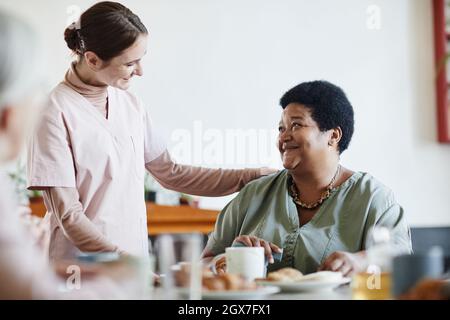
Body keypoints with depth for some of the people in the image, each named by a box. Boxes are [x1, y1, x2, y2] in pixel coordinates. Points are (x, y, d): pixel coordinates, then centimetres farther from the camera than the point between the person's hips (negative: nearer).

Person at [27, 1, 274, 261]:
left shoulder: (131, 104, 9)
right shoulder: (55, 111, -10)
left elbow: (171, 173, 17)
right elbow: (69, 215, -12)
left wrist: (254, 177, 13)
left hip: (135, 261, 6)